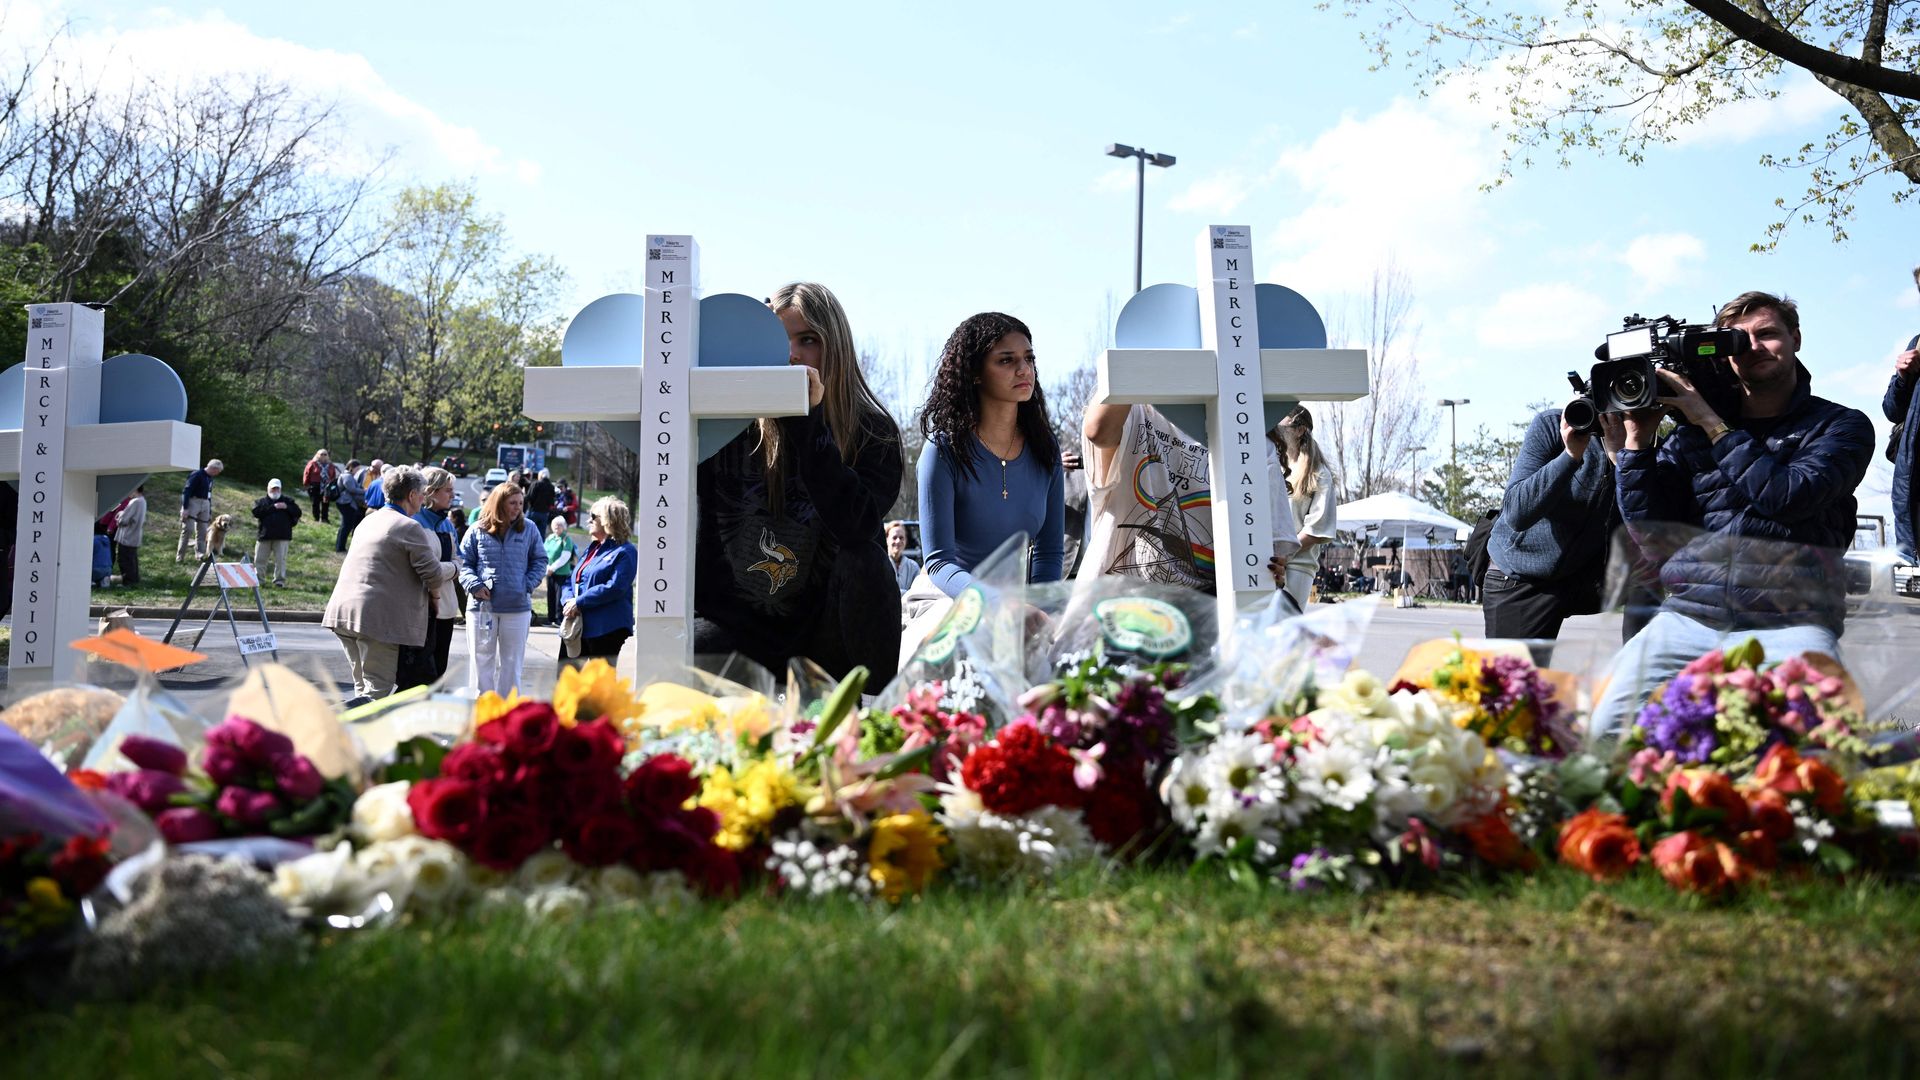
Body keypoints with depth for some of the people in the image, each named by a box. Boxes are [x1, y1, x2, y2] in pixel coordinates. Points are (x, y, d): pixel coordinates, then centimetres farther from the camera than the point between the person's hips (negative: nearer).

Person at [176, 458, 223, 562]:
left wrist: (210, 513, 21)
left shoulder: (210, 478, 16)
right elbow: (186, 491, -14)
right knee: (188, 529, -11)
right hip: (193, 502, -8)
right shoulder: (197, 475, -9)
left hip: (205, 505, 8)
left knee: (202, 532, 5)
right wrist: (185, 508, -20)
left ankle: (200, 555, 7)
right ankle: (180, 557, -7)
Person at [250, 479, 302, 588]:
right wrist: (273, 507, -12)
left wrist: (287, 507, -10)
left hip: (282, 536, -1)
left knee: (280, 559, -5)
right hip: (264, 535, 1)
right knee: (259, 559, 3)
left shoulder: (287, 501, 14)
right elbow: (256, 512, -8)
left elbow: (298, 512, 6)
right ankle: (259, 579, 13)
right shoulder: (261, 501, 12)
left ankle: (279, 581, 0)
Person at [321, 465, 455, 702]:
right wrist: (453, 567, 12)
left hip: (343, 610, 8)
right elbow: (433, 574, -9)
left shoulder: (368, 520, 19)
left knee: (363, 686, 16)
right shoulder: (409, 527, -8)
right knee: (378, 688, -5)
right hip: (378, 618, -8)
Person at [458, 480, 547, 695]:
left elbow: (540, 561, 9)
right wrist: (474, 585, -10)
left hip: (518, 607, 1)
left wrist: (528, 585, -5)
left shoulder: (528, 529, 2)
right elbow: (464, 563, 6)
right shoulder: (477, 530, 0)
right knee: (481, 660, 7)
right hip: (482, 605, -1)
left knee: (511, 662, 9)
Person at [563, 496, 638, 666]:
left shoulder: (624, 552, -9)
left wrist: (579, 602, -19)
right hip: (576, 625, 9)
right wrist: (568, 600, -4)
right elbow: (571, 580, 19)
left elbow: (614, 587, -21)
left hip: (606, 630, -9)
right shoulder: (592, 548, 19)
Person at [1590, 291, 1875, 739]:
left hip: (1790, 623, -2)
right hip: (1688, 614, 2)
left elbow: (1788, 497, -9)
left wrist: (1713, 425, -5)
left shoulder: (1842, 426, 11)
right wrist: (1637, 438, 3)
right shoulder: (1692, 428, 18)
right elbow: (1649, 528, 11)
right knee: (1606, 727, -19)